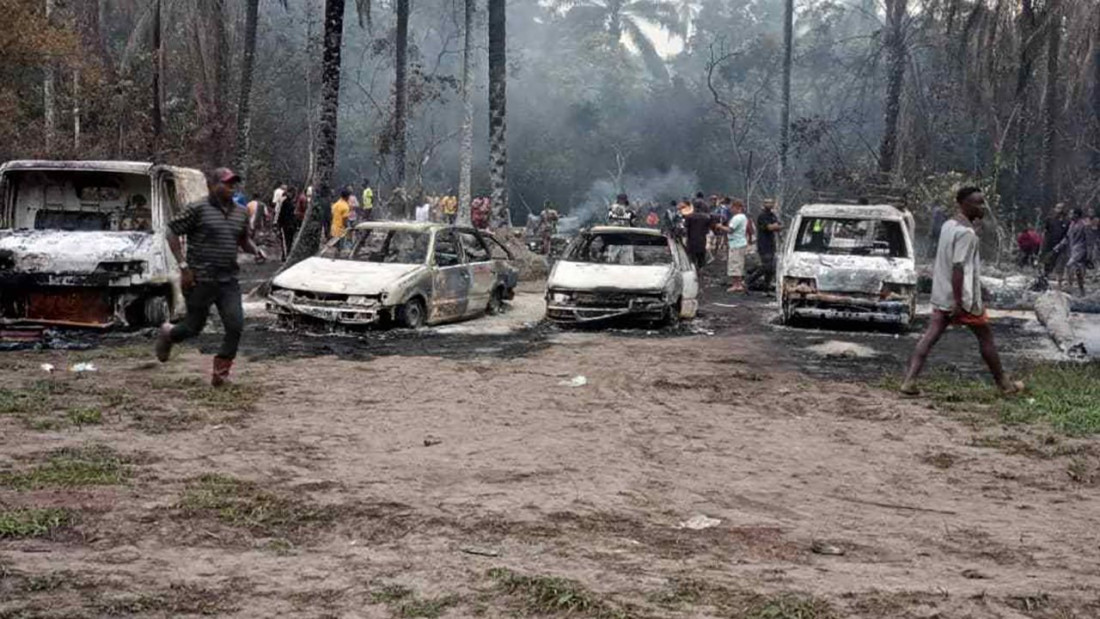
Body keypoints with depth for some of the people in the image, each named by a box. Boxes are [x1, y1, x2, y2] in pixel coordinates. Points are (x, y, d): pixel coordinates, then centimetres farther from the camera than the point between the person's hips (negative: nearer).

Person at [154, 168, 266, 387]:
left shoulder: (241, 213, 10)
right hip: (201, 280, -5)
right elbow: (172, 233, -7)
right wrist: (183, 266, -12)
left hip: (229, 280, 5)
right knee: (194, 327, 6)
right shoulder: (197, 209, -8)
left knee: (235, 325, -8)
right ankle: (168, 334, 40)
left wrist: (255, 250, 2)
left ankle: (220, 373, 5)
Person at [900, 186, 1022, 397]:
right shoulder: (966, 233, -19)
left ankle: (910, 381, -10)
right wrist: (958, 303, -25)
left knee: (930, 336, 1)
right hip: (963, 297, -8)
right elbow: (958, 268, -25)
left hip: (941, 295, 8)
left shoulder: (948, 225, 11)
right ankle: (1004, 384, 21)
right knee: (985, 336, 8)